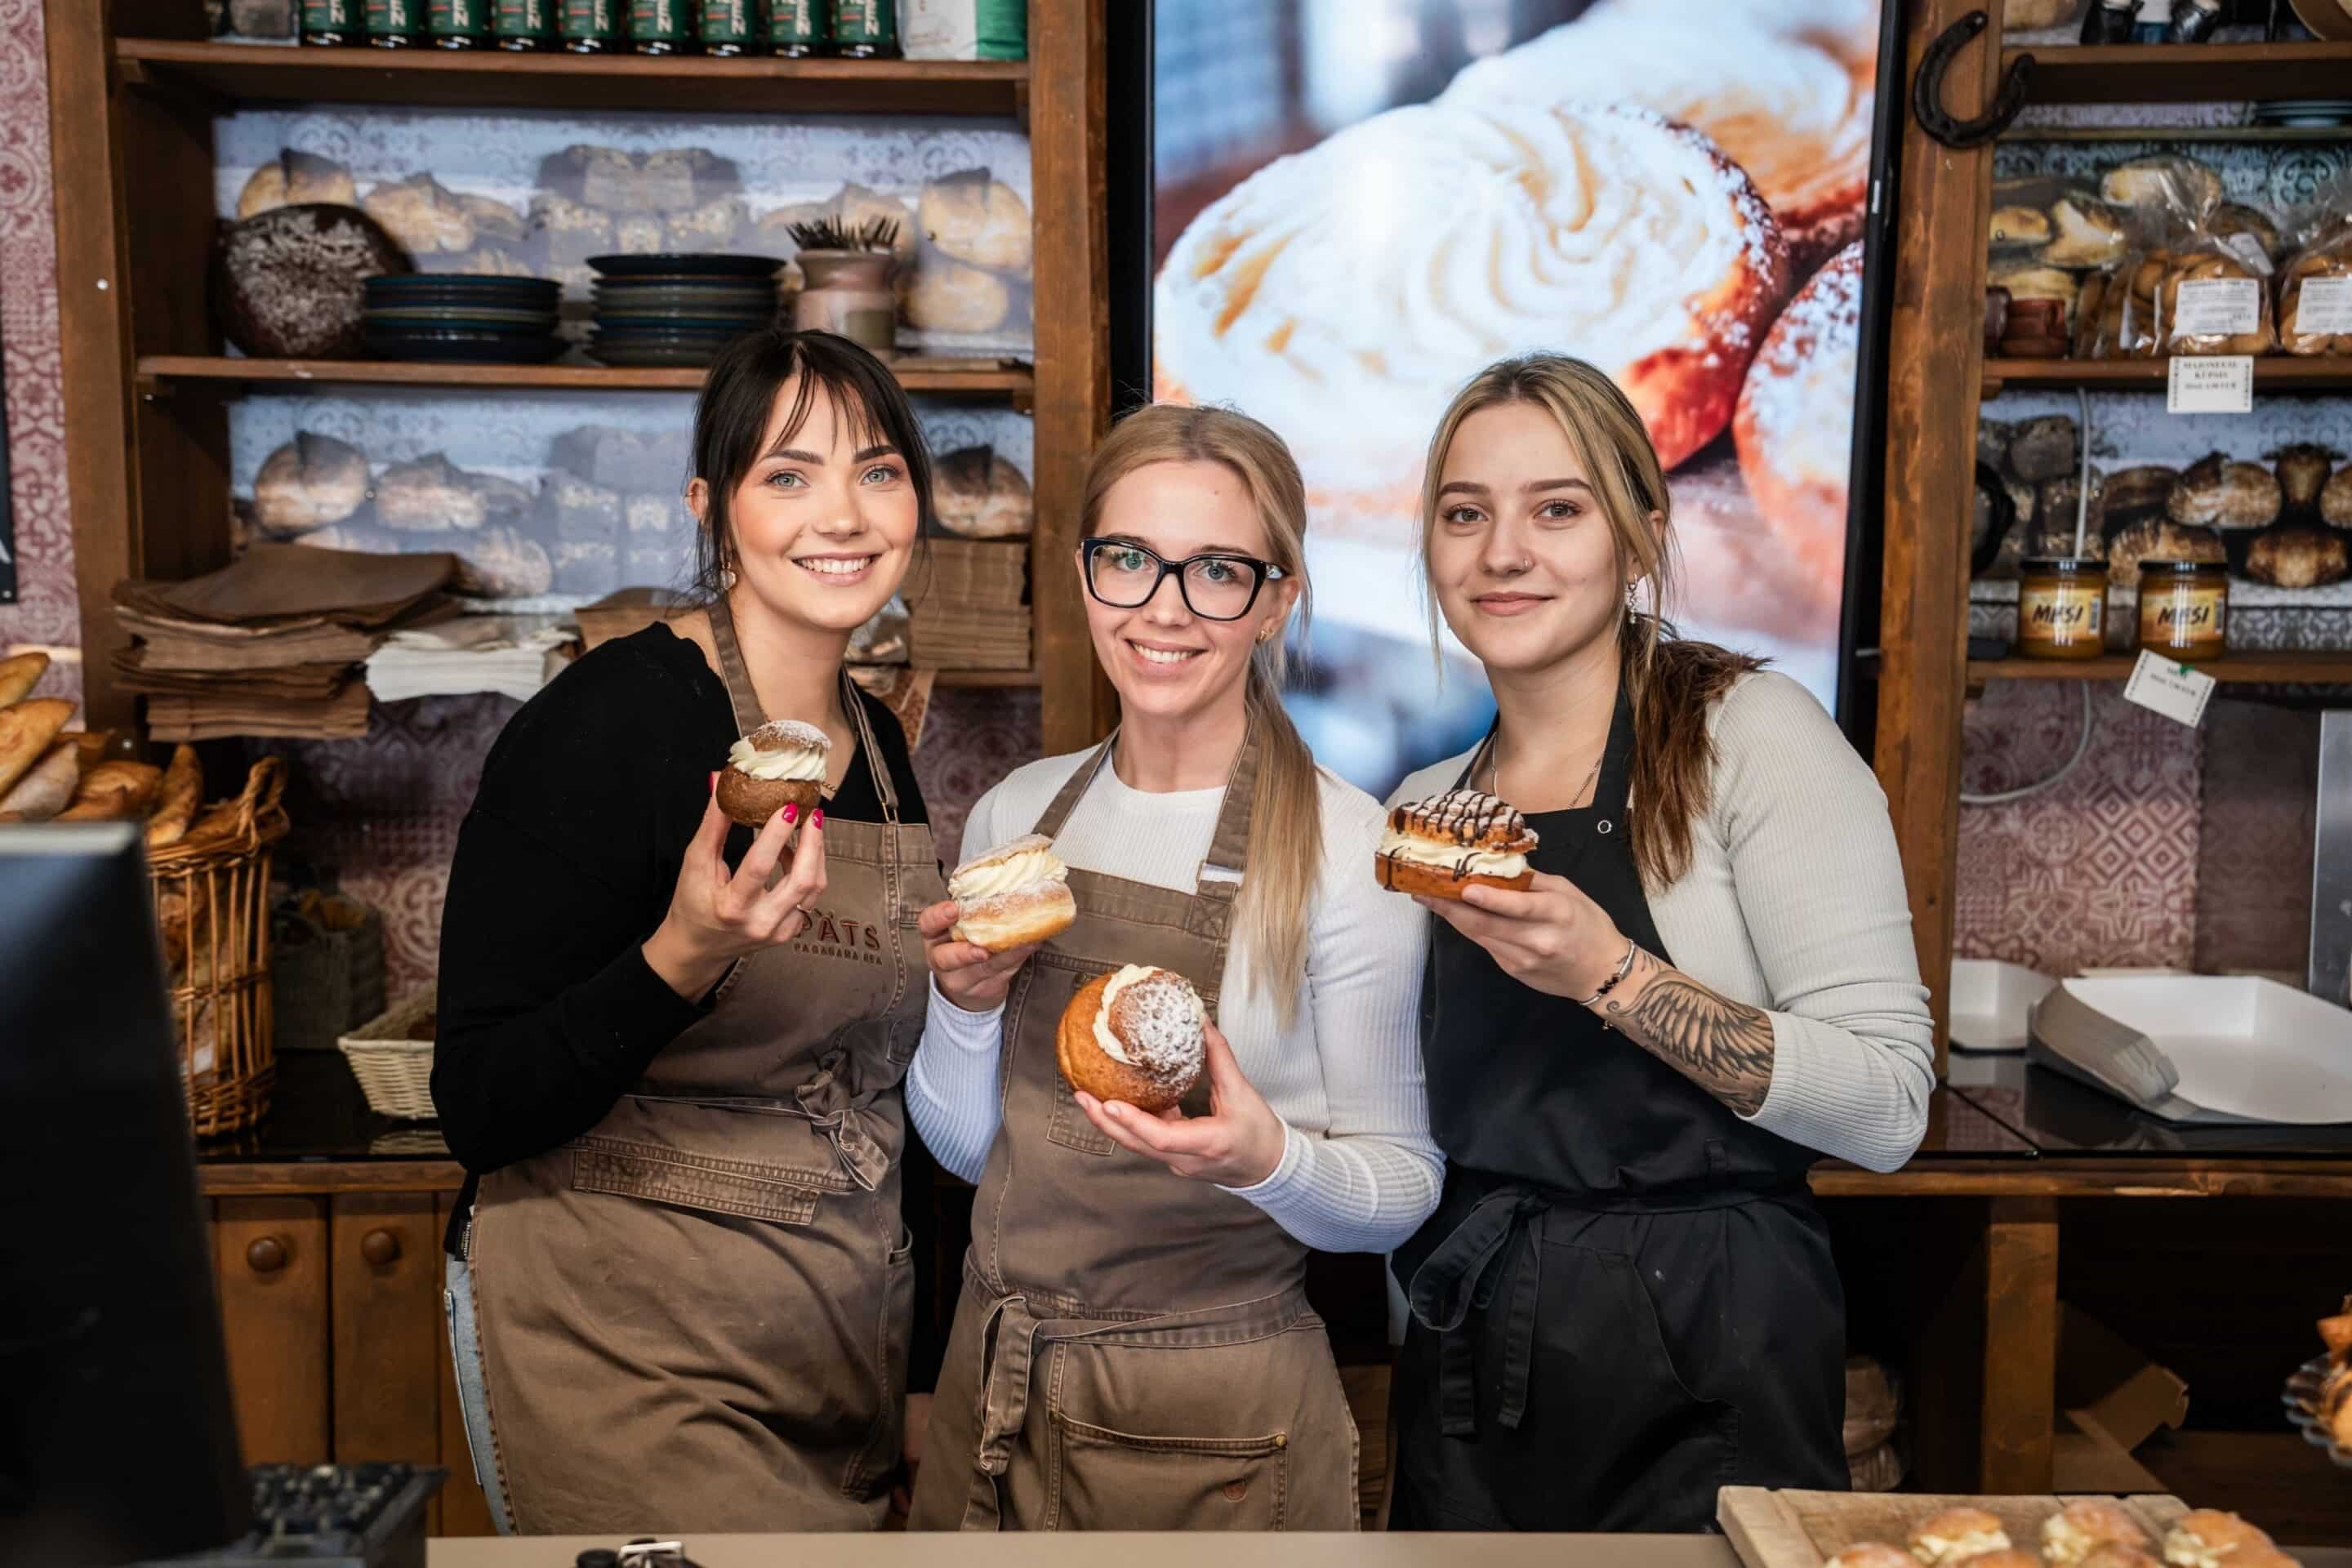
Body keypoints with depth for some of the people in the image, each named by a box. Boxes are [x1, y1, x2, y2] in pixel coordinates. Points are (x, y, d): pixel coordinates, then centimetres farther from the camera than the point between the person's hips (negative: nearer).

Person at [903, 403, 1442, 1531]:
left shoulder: (1347, 849, -14)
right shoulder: (1014, 815, 0)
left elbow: (1402, 1190, -8)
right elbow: (960, 1144, 7)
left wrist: (1269, 1160, -27)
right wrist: (966, 1005, -11)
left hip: (1213, 1427, -4)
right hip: (992, 1384, 5)